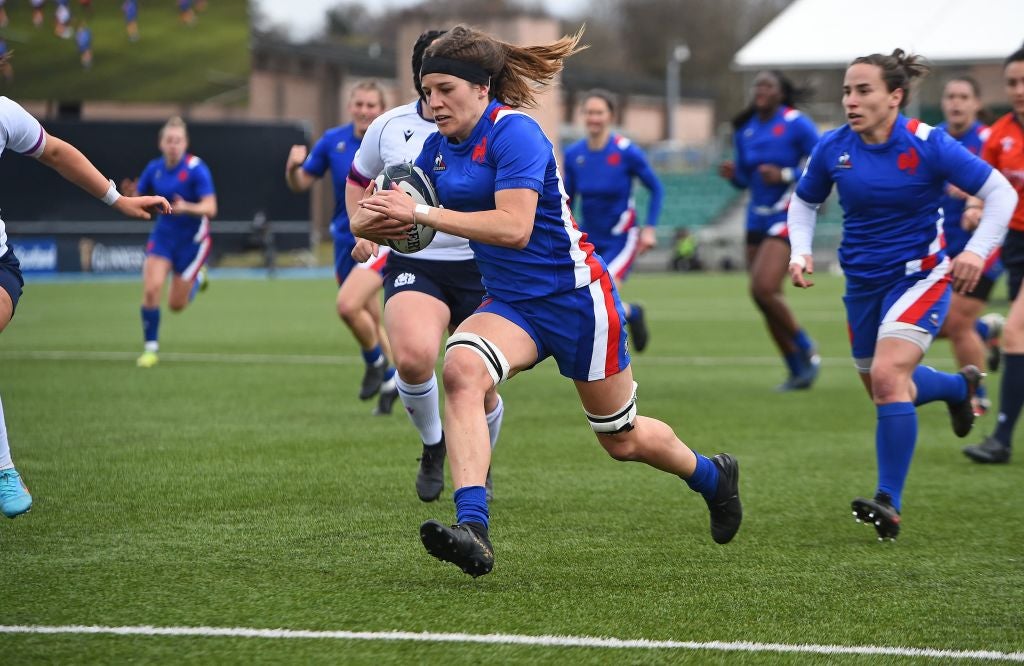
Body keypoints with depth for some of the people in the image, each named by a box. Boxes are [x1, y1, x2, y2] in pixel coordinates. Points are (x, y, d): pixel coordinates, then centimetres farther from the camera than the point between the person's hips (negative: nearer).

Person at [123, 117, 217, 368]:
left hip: (192, 240, -3)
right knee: (151, 289, -17)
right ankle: (150, 348, -2)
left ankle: (197, 278, 37)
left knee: (176, 304, 3)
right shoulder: (154, 169, -2)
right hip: (162, 236, 3)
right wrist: (131, 194, -17)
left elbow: (210, 208, -23)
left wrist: (187, 208, -41)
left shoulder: (197, 169, -16)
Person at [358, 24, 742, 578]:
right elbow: (408, 209, 9)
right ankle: (472, 530, -39)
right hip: (511, 304, 6)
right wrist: (389, 222, -16)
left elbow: (514, 227, -32)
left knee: (622, 439, 11)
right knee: (461, 368, -29)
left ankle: (713, 477, 43)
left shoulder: (514, 132, -21)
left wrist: (422, 214, -33)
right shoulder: (439, 144, 2)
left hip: (575, 298, -6)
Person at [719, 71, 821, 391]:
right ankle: (798, 371, 18)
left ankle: (807, 350, 3)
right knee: (763, 295, 6)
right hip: (757, 218, 7)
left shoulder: (796, 124, -9)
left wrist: (785, 175, -21)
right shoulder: (745, 129, 10)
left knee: (764, 290, -19)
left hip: (787, 217, -7)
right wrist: (733, 174, -3)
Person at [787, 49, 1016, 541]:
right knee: (882, 388, 18)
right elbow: (803, 203, 12)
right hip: (863, 281, 6)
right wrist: (801, 252, -6)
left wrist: (977, 250, -23)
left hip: (919, 276, -6)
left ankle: (889, 504, -19)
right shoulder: (832, 149, -7)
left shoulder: (928, 145, -17)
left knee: (888, 376, -24)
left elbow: (1000, 192, -11)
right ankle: (960, 386, 50)